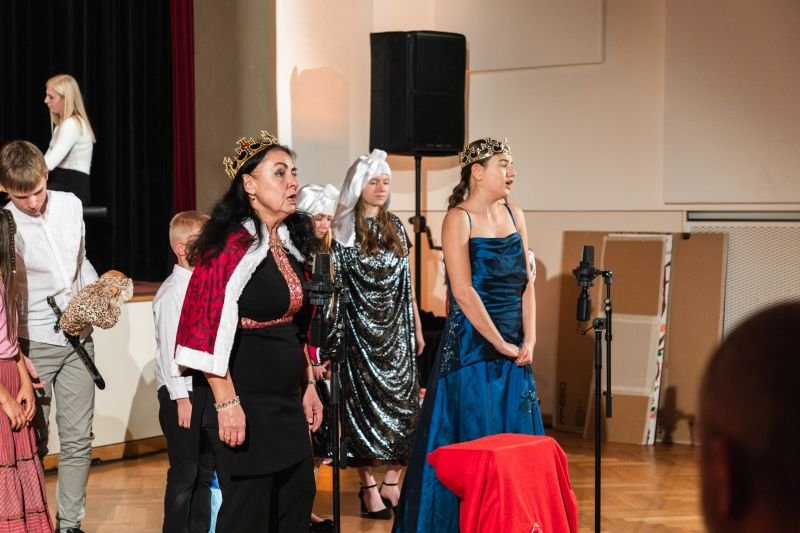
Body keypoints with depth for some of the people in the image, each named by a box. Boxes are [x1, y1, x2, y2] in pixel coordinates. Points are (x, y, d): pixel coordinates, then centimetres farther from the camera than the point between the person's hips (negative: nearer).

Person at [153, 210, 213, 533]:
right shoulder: (173, 291, -13)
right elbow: (168, 348, -16)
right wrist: (181, 397, -17)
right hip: (181, 391, -7)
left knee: (207, 469, 13)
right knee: (185, 472, -2)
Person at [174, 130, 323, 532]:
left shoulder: (288, 243, 10)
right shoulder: (232, 246, -17)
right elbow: (210, 331, -19)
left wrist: (307, 385, 17)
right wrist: (226, 403, -20)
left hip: (286, 400, 9)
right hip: (244, 400, -9)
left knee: (297, 501, 15)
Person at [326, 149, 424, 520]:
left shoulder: (396, 227, 10)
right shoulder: (343, 230, -4)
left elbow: (407, 283, 14)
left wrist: (417, 328, 14)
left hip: (396, 329, 5)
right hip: (359, 329, -4)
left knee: (402, 402, 1)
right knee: (364, 404, -1)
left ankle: (392, 483, 10)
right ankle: (368, 488, 7)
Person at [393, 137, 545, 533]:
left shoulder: (514, 216, 10)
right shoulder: (458, 219, -9)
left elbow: (526, 283, 8)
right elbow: (463, 293, -16)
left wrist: (528, 341, -3)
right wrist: (501, 344, -14)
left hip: (514, 349, 6)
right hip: (471, 347, -6)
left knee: (517, 439, 10)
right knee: (471, 442, -1)